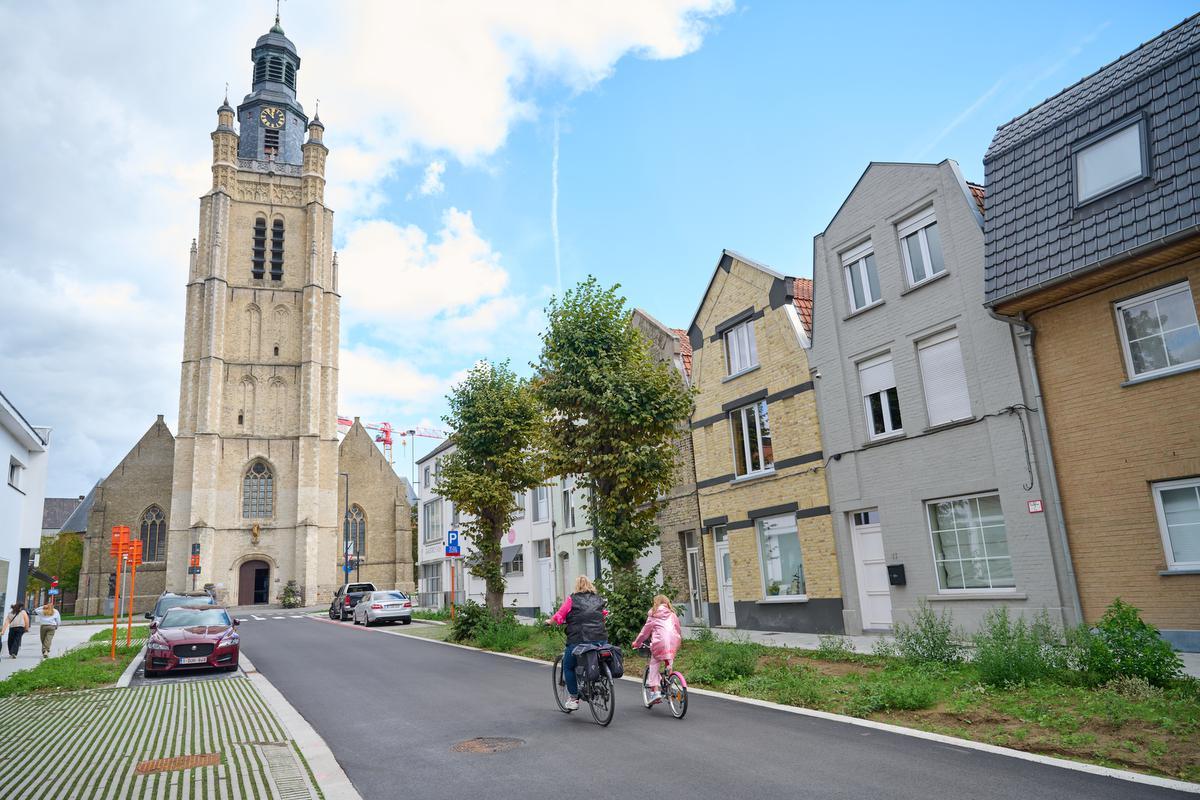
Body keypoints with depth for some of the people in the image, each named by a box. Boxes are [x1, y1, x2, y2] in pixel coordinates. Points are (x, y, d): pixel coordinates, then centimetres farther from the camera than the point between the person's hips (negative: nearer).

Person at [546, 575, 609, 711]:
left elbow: (558, 618, 2)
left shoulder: (572, 600, 1)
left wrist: (549, 622, 22)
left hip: (579, 640, -4)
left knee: (568, 667, 15)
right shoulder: (599, 600, 14)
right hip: (600, 639, 4)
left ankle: (574, 698, 14)